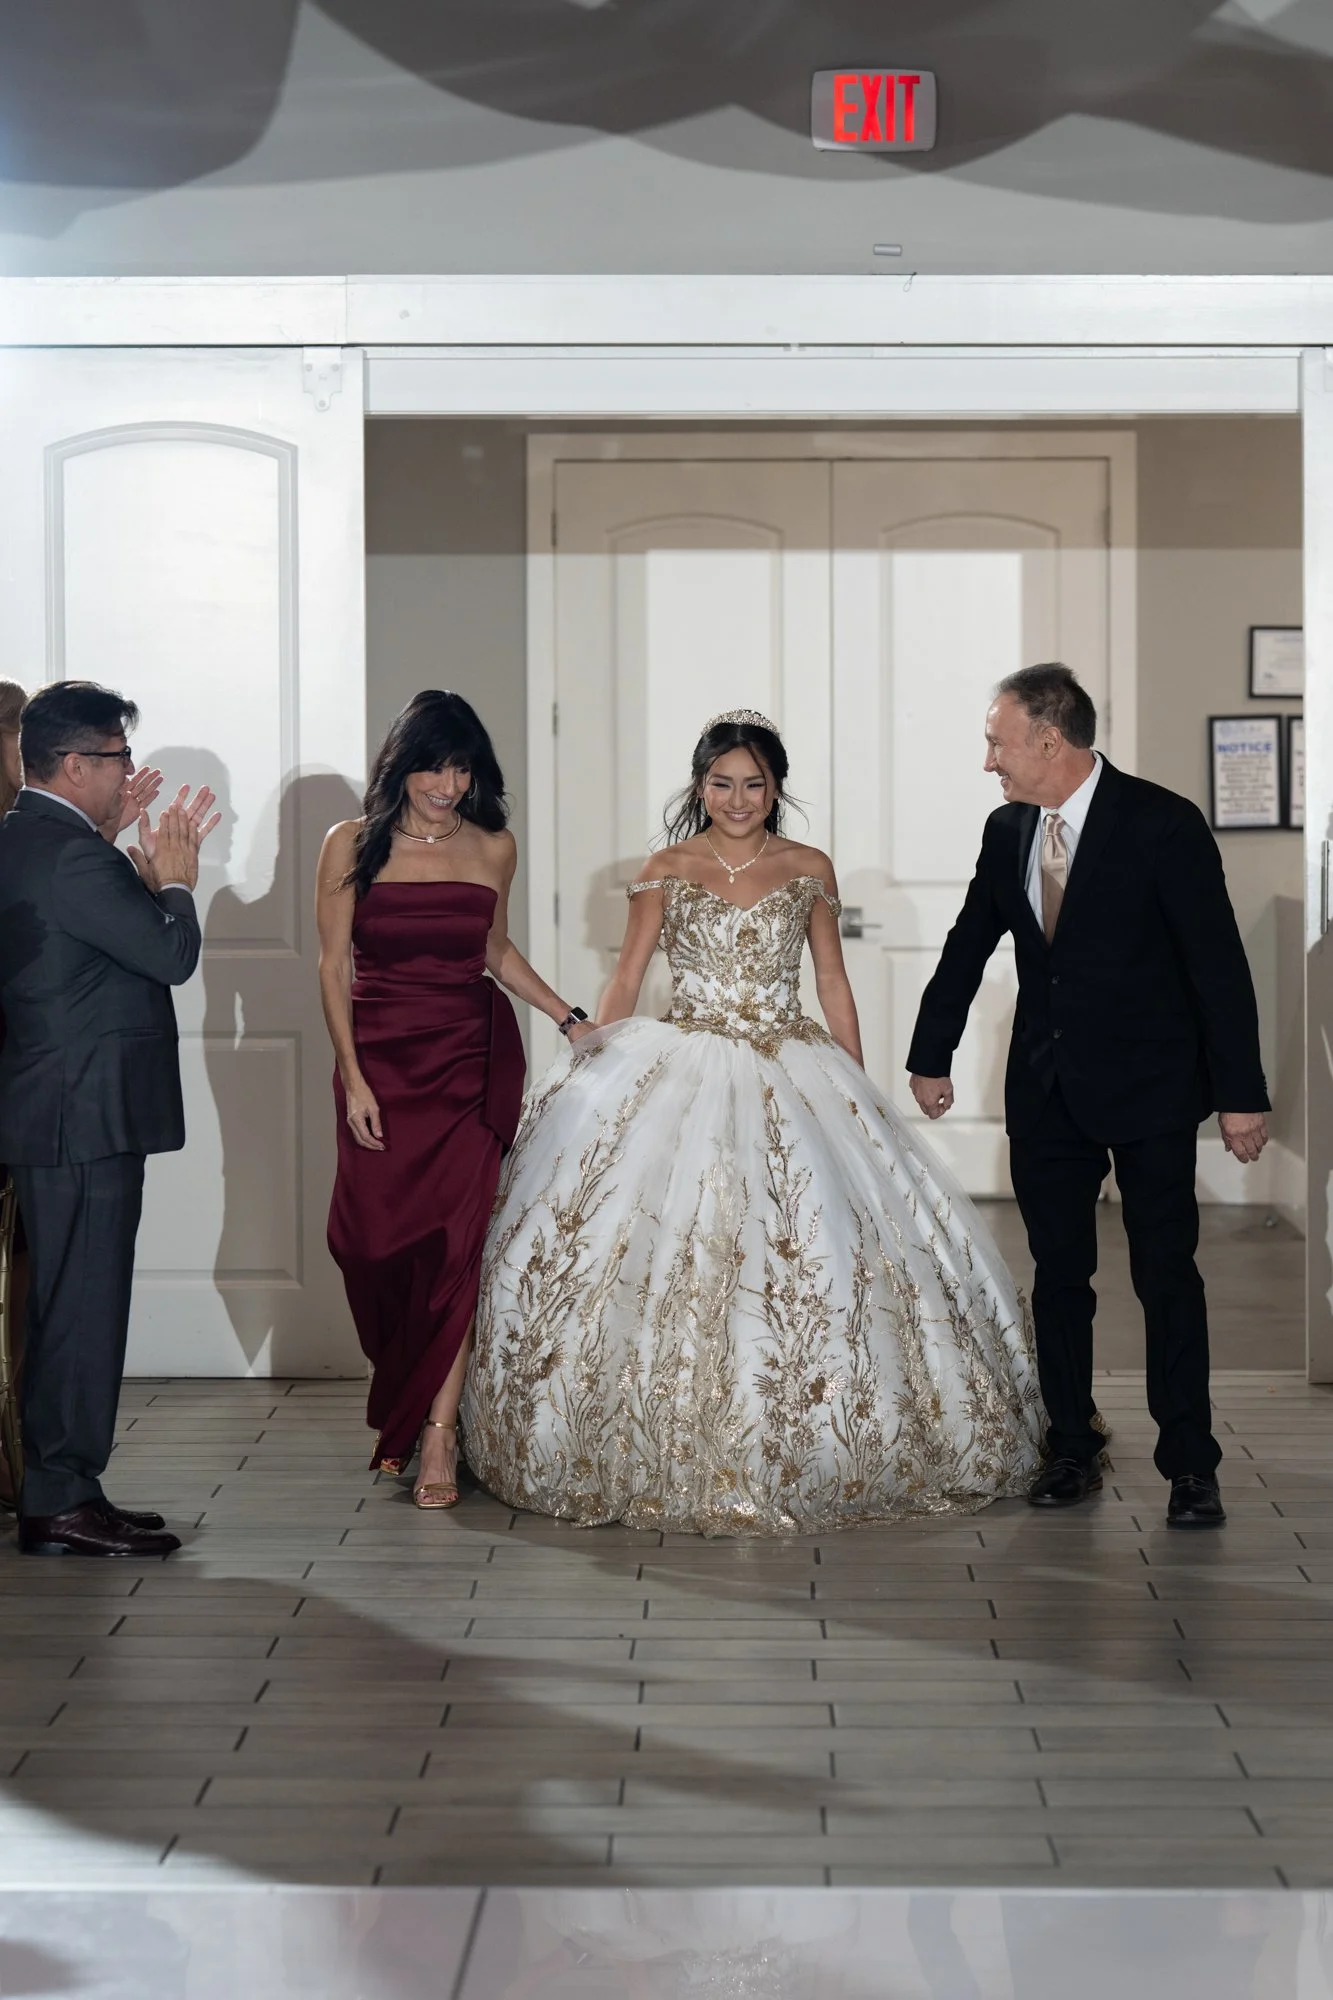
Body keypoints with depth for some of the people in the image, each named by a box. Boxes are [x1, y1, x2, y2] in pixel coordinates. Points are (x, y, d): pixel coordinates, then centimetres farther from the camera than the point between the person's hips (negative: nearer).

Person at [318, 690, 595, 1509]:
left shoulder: (493, 848, 7)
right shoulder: (355, 846, 0)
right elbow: (334, 965, 0)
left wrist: (571, 1018, 13)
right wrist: (353, 1076, -6)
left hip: (470, 1061, 1)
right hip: (380, 1063, -1)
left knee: (452, 1239, -7)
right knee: (374, 1240, -3)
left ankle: (437, 1432, -5)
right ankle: (402, 1404, 23)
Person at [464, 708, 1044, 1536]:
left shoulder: (810, 870, 7)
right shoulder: (667, 871, 4)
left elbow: (834, 983, 12)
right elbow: (626, 982, 5)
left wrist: (859, 1092, 9)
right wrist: (591, 1079, -1)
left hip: (792, 1079, 1)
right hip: (683, 1076, -1)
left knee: (812, 1260, -6)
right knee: (671, 1253, -11)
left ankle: (805, 1453, 7)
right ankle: (677, 1457, -2)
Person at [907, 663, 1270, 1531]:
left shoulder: (1163, 824, -13)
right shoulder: (1008, 831, 3)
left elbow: (1218, 962, -13)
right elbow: (967, 948, 16)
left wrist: (1241, 1093, -15)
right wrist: (932, 1057, 20)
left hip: (1148, 1088, -5)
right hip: (1046, 1092, 5)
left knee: (1167, 1274, -3)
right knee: (1059, 1277, 8)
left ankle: (1190, 1466, 4)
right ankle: (1072, 1452, 18)